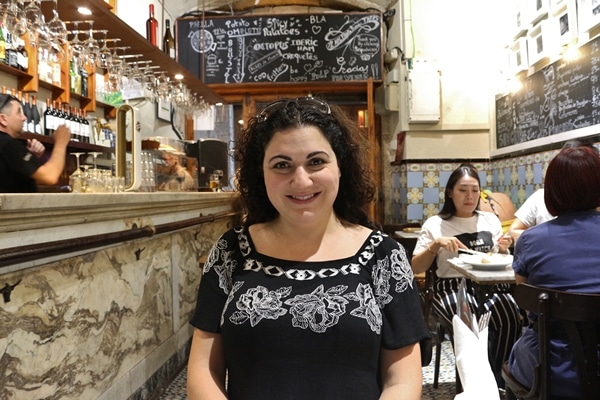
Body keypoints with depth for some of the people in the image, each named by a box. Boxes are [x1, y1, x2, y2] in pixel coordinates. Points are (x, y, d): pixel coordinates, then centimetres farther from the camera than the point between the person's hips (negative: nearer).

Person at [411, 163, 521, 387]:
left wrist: (503, 250, -2)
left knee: (512, 320, -26)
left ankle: (496, 381, -4)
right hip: (451, 288, -3)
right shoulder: (435, 224, 5)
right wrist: (436, 243, -13)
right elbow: (415, 269, 2)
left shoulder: (491, 220, 14)